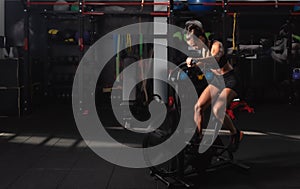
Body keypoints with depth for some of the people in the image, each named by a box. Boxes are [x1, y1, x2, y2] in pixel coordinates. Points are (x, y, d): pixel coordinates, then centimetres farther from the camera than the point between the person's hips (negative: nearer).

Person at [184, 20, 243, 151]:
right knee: (198, 107, -8)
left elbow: (214, 59, -46)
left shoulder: (216, 45, -23)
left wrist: (195, 61, -62)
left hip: (229, 81, -7)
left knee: (217, 110, -24)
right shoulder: (200, 49, -2)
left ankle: (235, 133, 0)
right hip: (216, 80, 7)